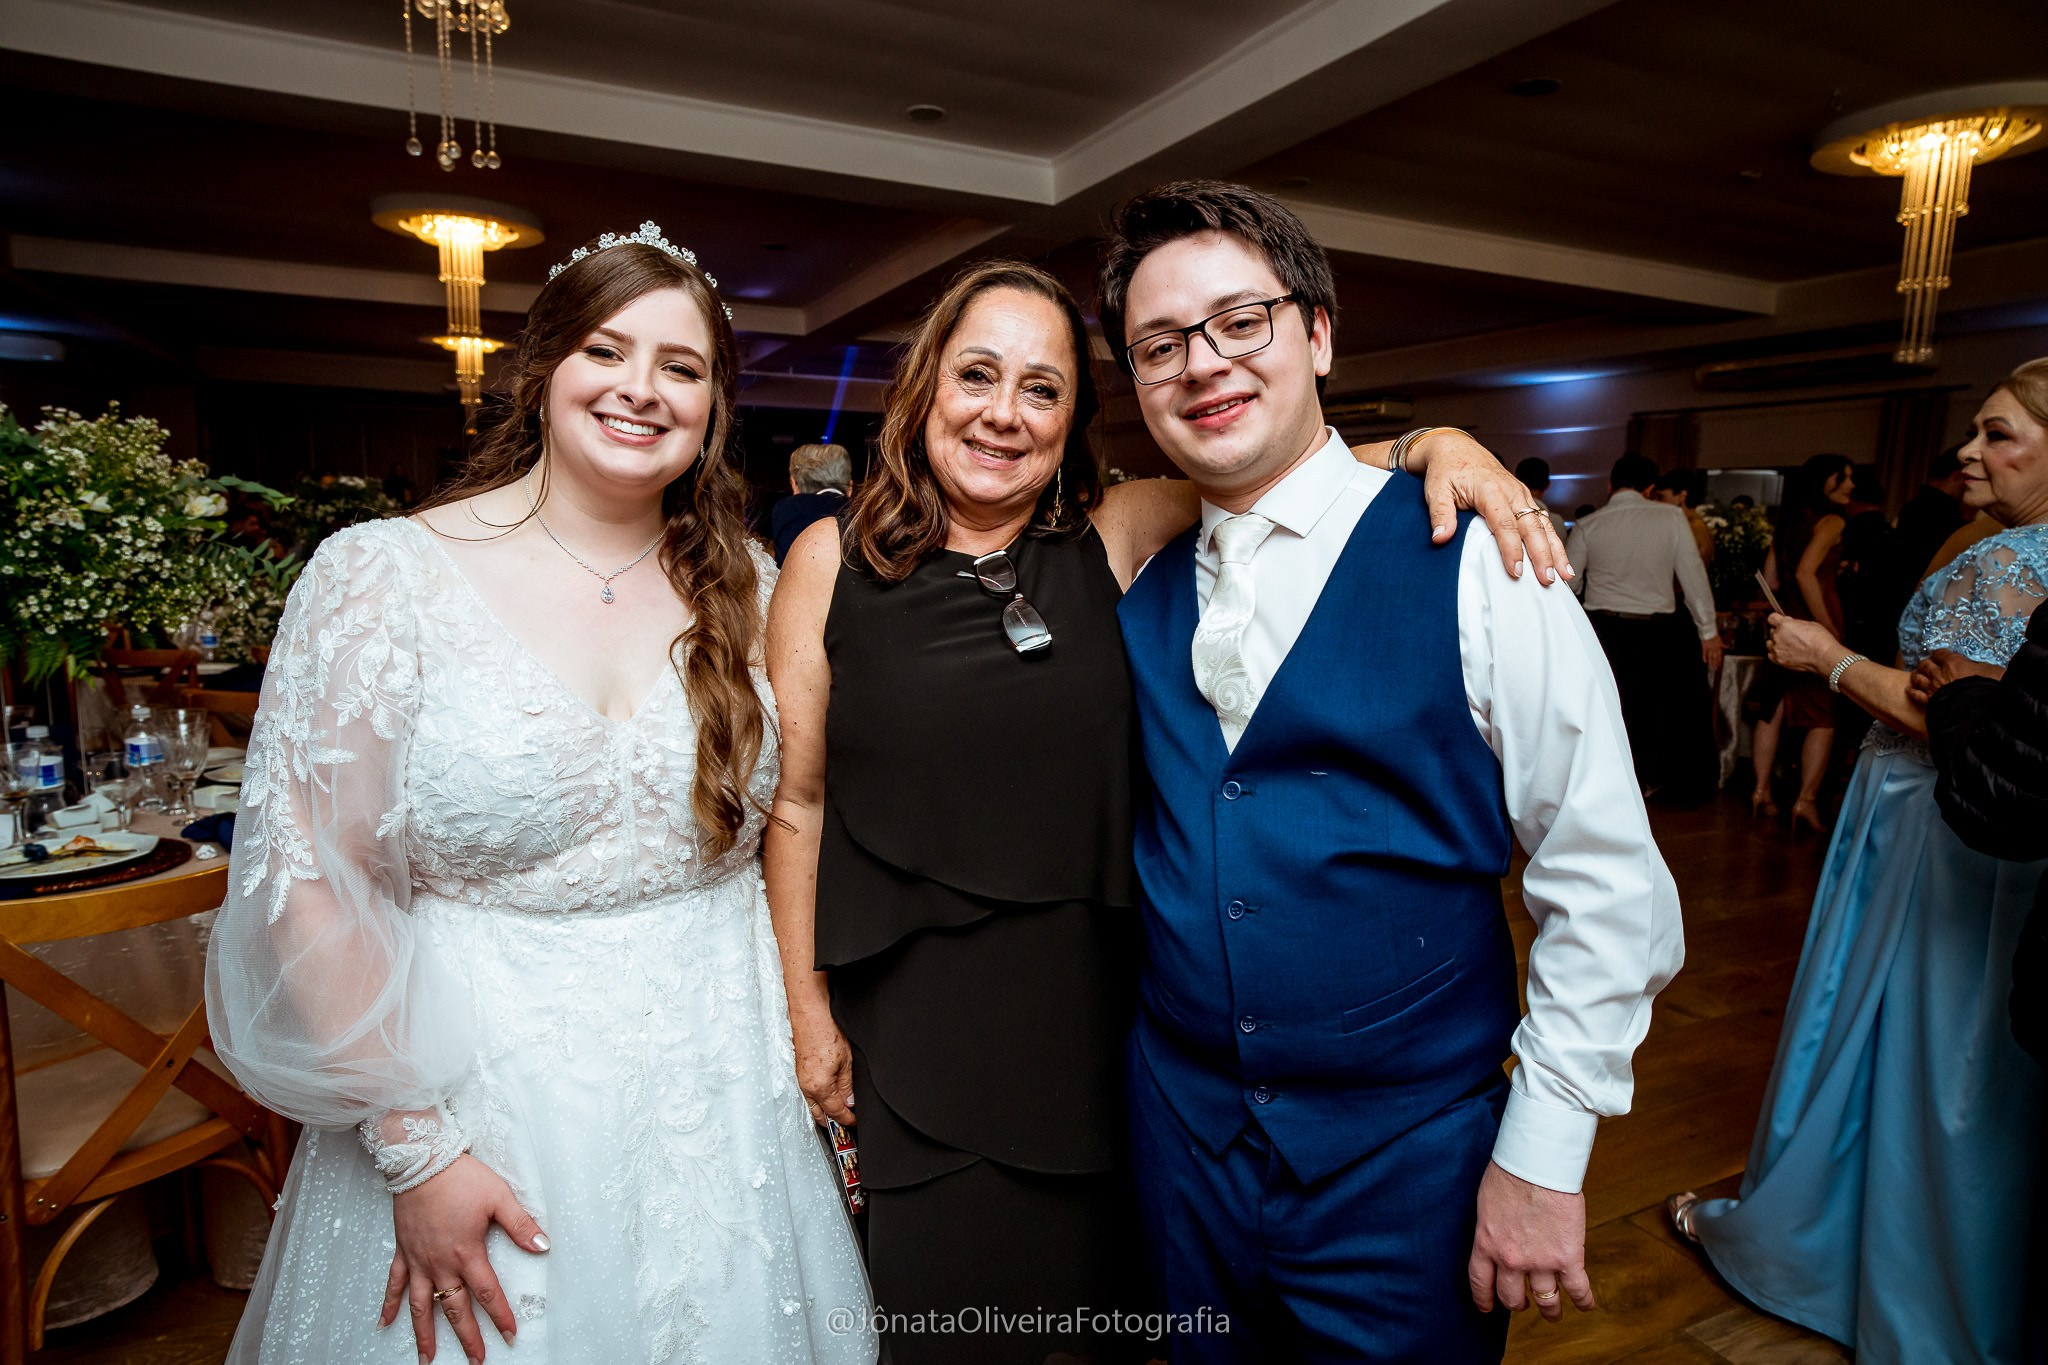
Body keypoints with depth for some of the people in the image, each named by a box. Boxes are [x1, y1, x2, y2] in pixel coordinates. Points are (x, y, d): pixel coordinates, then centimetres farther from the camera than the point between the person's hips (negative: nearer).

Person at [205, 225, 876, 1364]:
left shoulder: (744, 587, -1)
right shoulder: (386, 573, -11)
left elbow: (789, 820, 6)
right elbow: (306, 874, -11)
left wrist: (814, 1042, 1)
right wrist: (414, 1149, -12)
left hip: (717, 1092, 4)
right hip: (481, 1094, -3)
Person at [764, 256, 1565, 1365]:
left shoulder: (1112, 535, -5)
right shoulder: (832, 560, -6)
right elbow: (796, 801, -2)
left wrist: (1438, 444, -21)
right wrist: (807, 1014, 0)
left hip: (1091, 1011, 1)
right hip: (910, 1024, -1)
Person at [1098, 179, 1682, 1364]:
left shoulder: (1470, 564, -14)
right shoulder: (1141, 595, -1)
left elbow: (1609, 886, -12)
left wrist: (1543, 1156, -10)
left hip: (1407, 1155, -3)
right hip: (1182, 1132, 4)